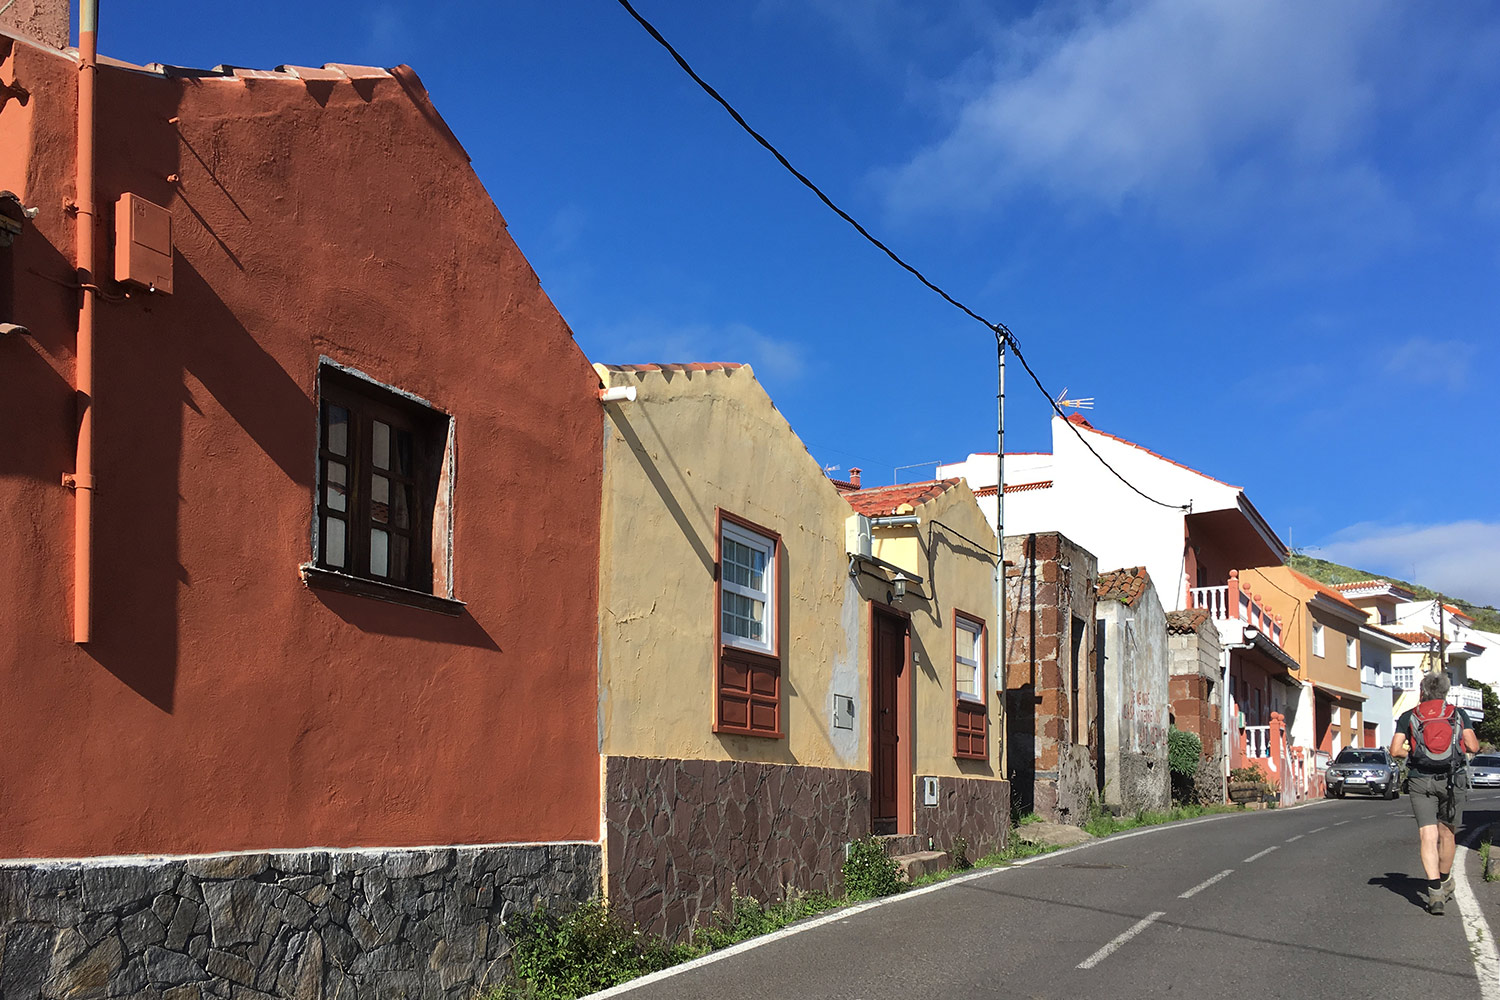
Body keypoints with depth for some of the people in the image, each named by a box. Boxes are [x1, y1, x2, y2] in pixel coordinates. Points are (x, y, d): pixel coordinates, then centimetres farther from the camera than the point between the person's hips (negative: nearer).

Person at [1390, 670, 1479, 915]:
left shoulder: (1409, 716, 4)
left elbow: (1395, 750, -5)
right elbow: (1473, 746, -4)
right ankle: (1445, 882, 34)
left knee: (1428, 836, -5)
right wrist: (1460, 745, 17)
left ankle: (1435, 890, -19)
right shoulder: (1459, 714, 6)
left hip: (1421, 781, -1)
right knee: (1446, 834, 17)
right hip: (1452, 780, 1)